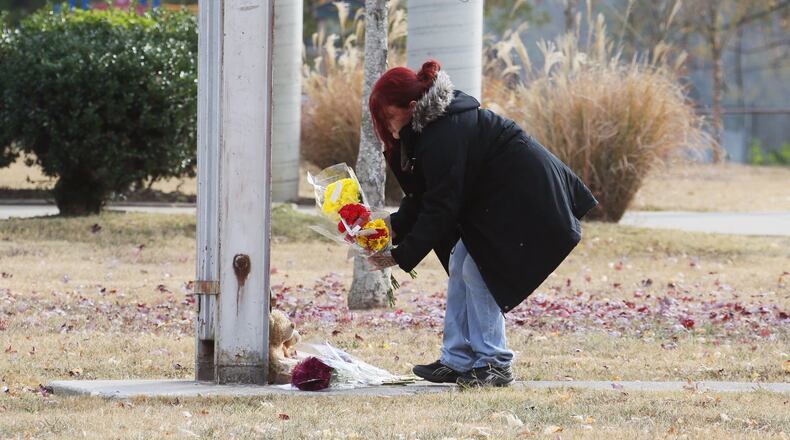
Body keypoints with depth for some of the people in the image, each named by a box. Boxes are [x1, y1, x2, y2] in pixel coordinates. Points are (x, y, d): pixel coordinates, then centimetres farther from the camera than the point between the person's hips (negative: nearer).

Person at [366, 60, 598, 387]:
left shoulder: (444, 136, -28)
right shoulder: (429, 125, 4)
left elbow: (440, 207, -26)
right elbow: (423, 196, 10)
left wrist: (401, 256, -22)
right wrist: (394, 227, -5)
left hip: (524, 197, -10)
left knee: (476, 271, -12)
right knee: (459, 265, 6)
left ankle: (493, 365, -5)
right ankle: (457, 361, 9)